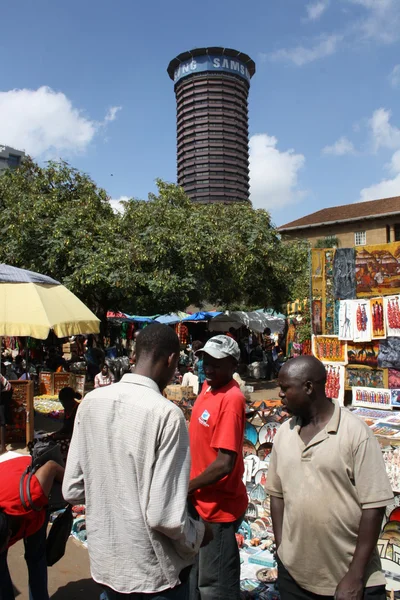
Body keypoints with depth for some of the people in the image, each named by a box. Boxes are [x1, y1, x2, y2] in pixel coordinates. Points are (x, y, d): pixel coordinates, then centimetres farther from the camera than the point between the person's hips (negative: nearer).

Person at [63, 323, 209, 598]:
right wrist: (198, 534, -4)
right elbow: (165, 515, -23)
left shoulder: (91, 402, -7)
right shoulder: (166, 413, -24)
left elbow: (72, 490, 0)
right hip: (153, 572, -5)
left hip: (104, 561, 5)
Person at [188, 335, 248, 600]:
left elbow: (224, 464, -28)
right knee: (196, 574, 26)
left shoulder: (231, 399, -26)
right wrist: (191, 490, 9)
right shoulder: (208, 387, 2)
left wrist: (186, 488, -14)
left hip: (219, 507, -8)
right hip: (201, 502, 9)